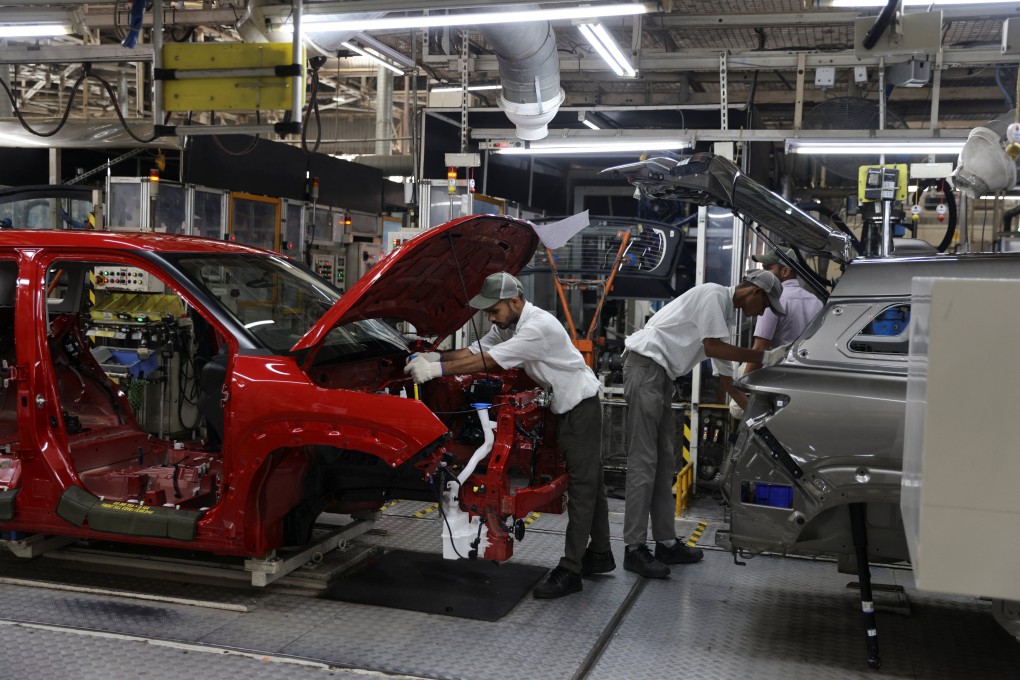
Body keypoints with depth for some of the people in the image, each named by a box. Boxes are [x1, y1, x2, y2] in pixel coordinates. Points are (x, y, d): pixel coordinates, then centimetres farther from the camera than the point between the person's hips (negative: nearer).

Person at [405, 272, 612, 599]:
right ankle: (599, 555, 26)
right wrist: (436, 357, -12)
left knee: (582, 484, -9)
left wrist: (438, 370, -31)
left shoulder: (539, 326, -28)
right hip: (563, 405, 10)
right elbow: (477, 350, 4)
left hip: (581, 405, -10)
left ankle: (570, 571, -10)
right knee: (590, 481, 16)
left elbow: (489, 361, -31)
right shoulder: (508, 324, 4)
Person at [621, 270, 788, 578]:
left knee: (664, 460, 12)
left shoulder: (724, 312, 21)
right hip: (645, 364, -10)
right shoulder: (714, 294, -7)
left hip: (660, 373, 10)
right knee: (643, 461, -10)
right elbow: (712, 347, -16)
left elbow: (725, 375, 22)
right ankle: (635, 549, -7)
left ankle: (666, 542, 19)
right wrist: (764, 357, -10)